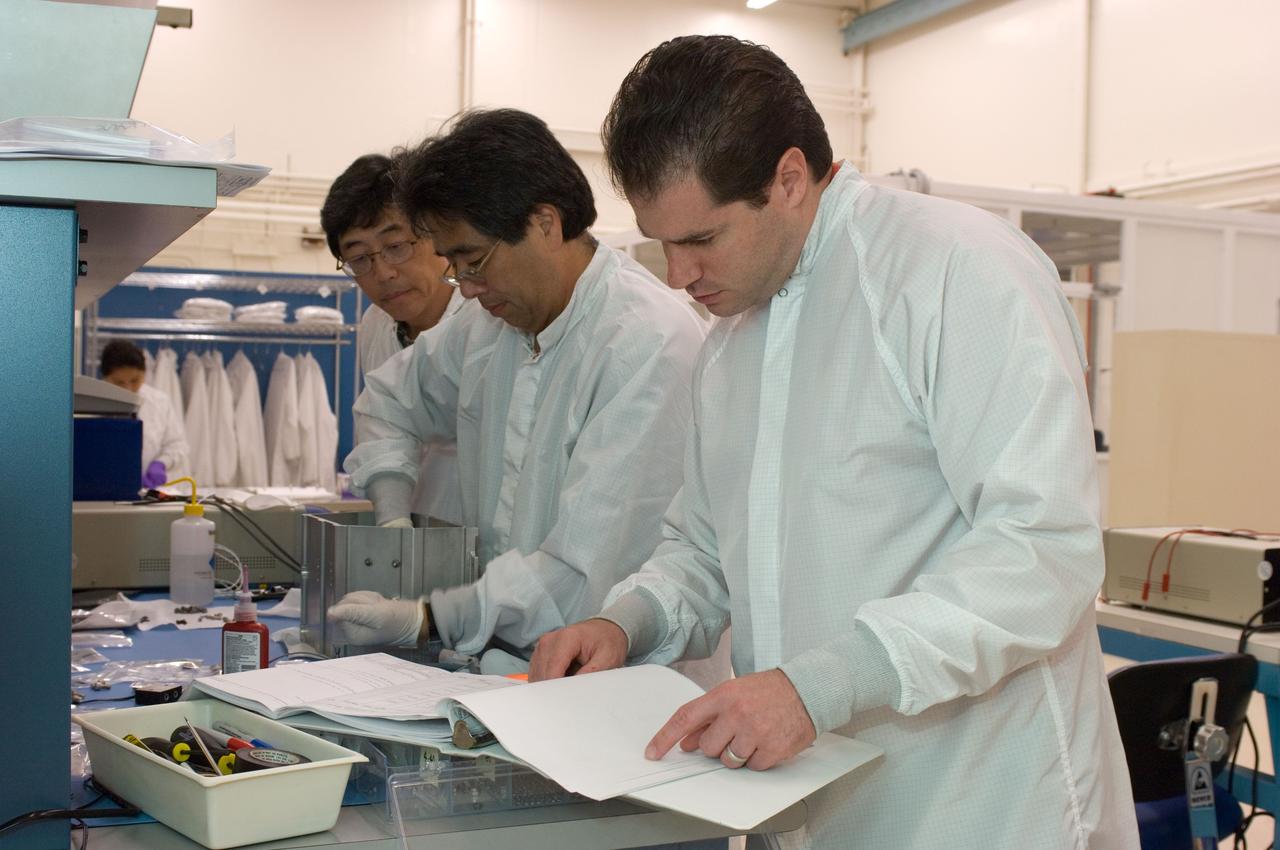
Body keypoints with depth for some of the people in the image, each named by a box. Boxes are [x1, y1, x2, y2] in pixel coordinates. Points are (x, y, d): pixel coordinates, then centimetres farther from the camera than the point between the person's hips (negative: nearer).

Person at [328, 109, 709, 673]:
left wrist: (425, 621, -20)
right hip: (508, 667, 7)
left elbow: (586, 579, -23)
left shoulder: (653, 345, -18)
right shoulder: (492, 323, 8)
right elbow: (390, 399, 28)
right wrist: (392, 519, 12)